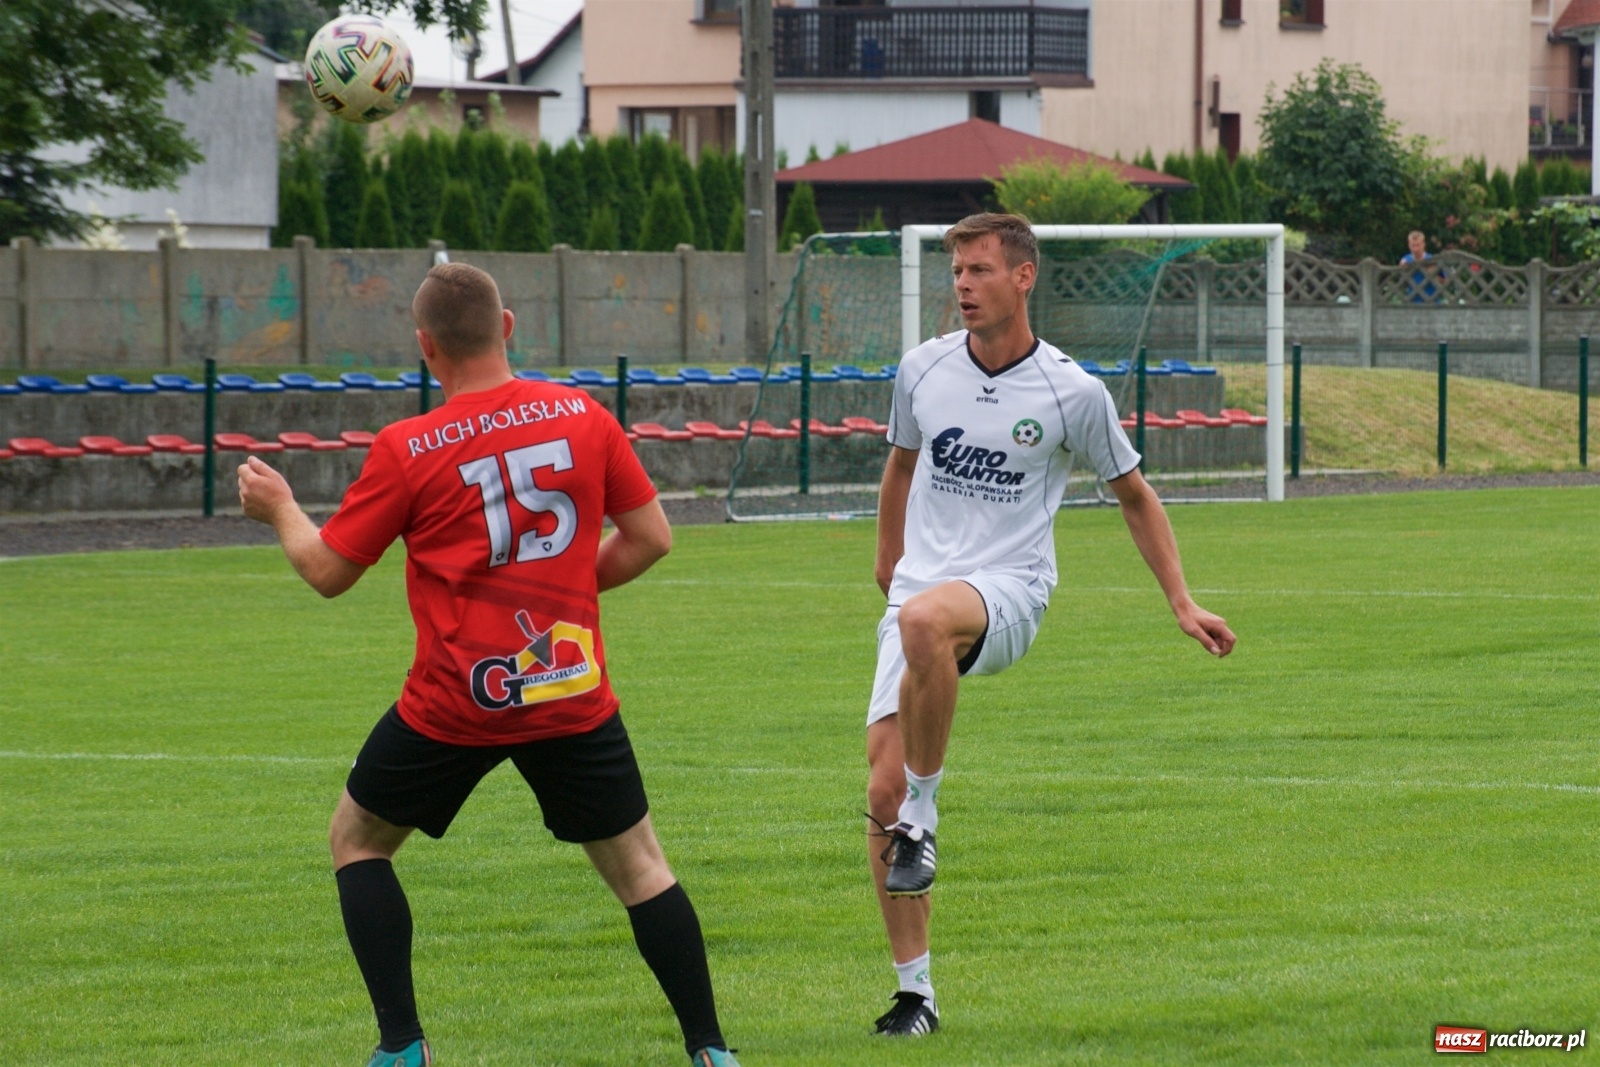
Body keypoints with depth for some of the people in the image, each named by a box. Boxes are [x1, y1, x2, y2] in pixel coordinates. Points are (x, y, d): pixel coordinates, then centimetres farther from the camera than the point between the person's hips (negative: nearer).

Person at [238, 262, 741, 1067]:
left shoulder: (406, 450, -9)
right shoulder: (582, 417, -2)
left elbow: (327, 571, 0)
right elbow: (650, 536, 4)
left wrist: (279, 507, 19)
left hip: (455, 706, -2)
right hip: (574, 696, 2)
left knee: (357, 839, 18)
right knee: (637, 864, 12)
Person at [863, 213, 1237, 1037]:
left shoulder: (1071, 392, -3)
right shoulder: (923, 369, 6)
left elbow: (1134, 496, 11)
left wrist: (1183, 606, 7)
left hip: (1008, 592, -4)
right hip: (918, 592, 4)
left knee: (927, 619, -41)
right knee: (882, 792, -7)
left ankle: (923, 813, -26)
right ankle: (915, 993, 5)